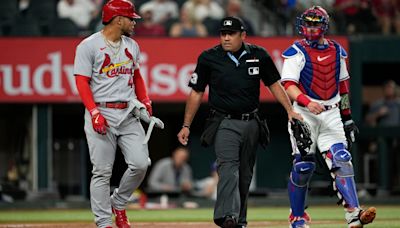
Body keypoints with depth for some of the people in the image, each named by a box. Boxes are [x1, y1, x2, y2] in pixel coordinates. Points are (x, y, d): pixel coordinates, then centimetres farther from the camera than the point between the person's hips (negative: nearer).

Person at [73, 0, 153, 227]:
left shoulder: (132, 46, 14)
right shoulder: (89, 46, -6)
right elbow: (82, 82, -9)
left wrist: (145, 100, 11)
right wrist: (94, 113, -20)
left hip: (129, 114, 5)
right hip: (102, 114, -5)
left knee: (141, 163, -7)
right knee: (102, 171, -4)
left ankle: (118, 203, 17)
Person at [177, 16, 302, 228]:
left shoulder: (258, 55, 3)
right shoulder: (209, 58, -2)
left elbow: (274, 84, 12)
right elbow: (196, 93, 5)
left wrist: (290, 110, 1)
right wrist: (186, 126, 4)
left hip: (251, 123, 3)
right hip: (224, 124, -3)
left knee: (245, 174, 9)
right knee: (228, 167, -23)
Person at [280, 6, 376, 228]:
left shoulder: (336, 51, 11)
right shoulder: (296, 52, -4)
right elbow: (288, 85, -15)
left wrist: (347, 116, 18)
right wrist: (306, 101, -32)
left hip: (331, 114, 3)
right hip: (304, 115, -3)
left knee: (341, 160, -10)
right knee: (303, 166, -3)